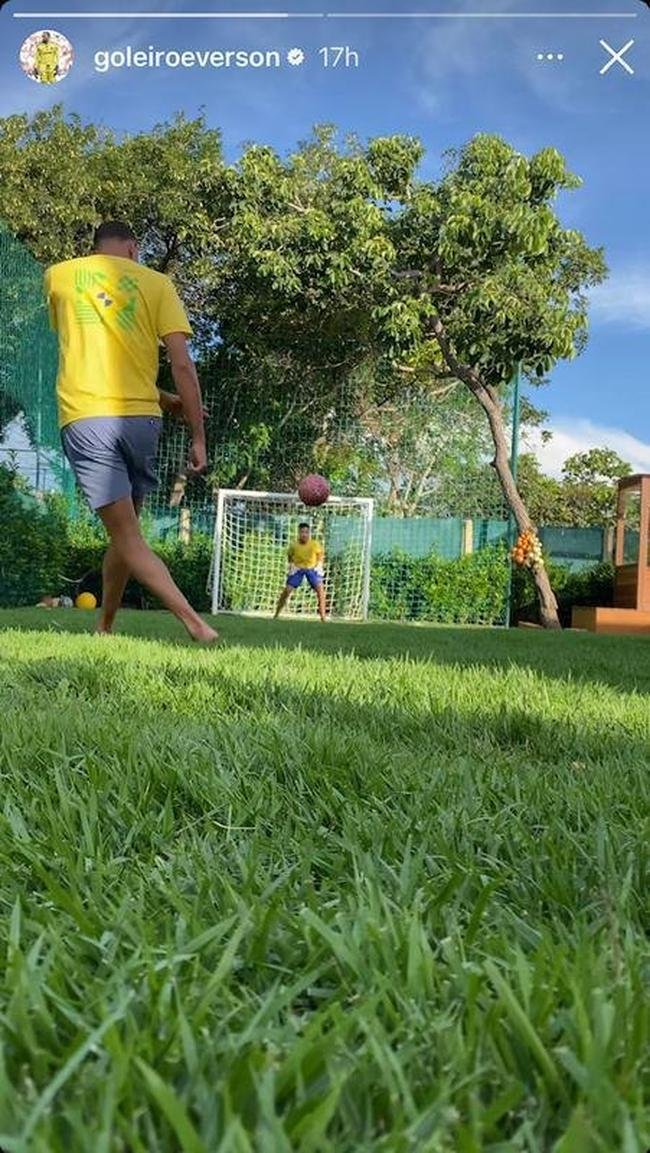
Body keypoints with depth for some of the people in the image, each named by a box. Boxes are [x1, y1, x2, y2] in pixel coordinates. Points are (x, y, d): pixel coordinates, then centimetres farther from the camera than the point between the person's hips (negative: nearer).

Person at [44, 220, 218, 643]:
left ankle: (195, 622, -18)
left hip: (85, 418, -1)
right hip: (140, 419, 1)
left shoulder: (58, 275, 15)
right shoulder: (157, 283, 9)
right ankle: (104, 629, 26)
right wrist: (199, 438, 1)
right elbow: (183, 364, -2)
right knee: (126, 531, 16)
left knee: (126, 536, -4)